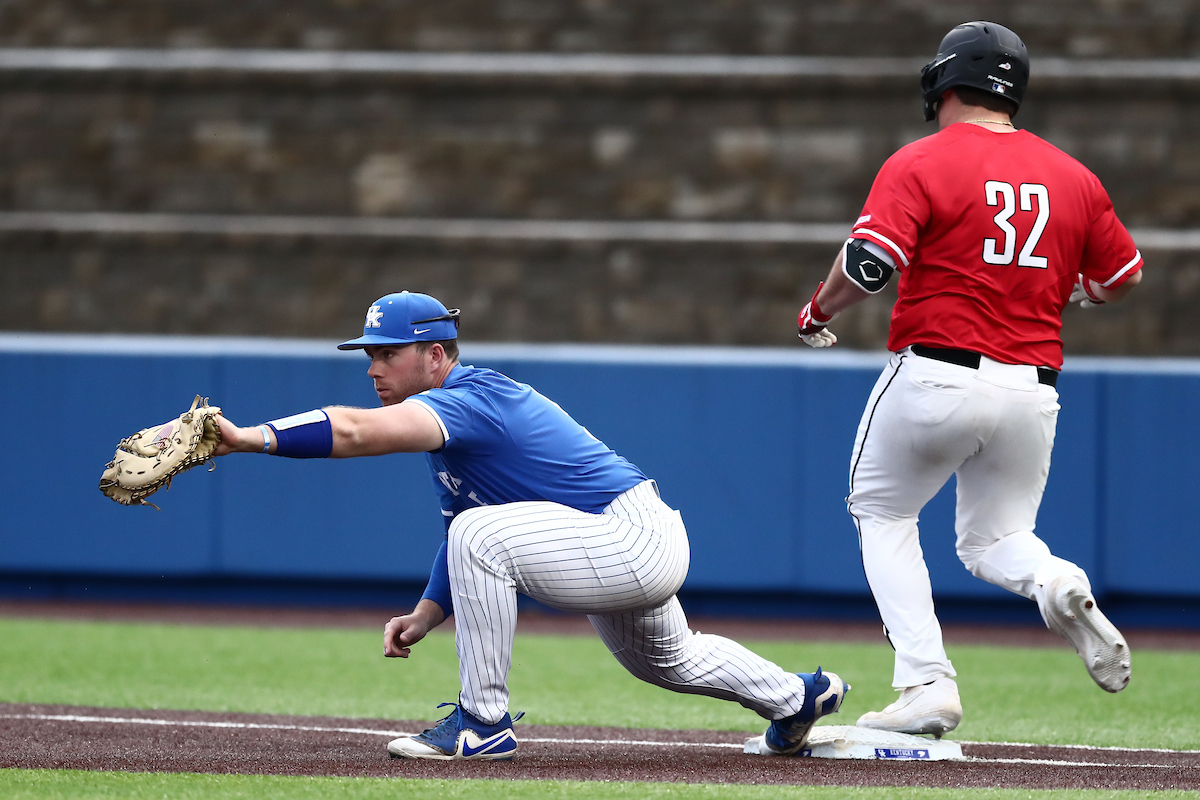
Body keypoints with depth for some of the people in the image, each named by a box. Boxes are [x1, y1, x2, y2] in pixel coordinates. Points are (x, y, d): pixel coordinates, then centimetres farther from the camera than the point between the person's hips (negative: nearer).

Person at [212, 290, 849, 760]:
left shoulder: (468, 401, -24)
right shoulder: (454, 414, 8)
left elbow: (354, 431, -40)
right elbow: (465, 537, 16)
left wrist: (250, 438, -47)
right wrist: (426, 615, 4)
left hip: (636, 545, -12)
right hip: (635, 554, 12)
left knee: (482, 534, -27)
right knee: (671, 665, 35)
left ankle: (484, 724, -18)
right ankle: (797, 697, 58)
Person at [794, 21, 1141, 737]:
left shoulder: (921, 164, -7)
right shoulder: (1073, 176, 8)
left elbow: (867, 264, -18)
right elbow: (1125, 276, 16)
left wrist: (819, 313, 1)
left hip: (937, 375, -4)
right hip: (1032, 392, 4)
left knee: (882, 513, 16)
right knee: (992, 539, 20)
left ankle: (928, 684, 1)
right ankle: (1056, 583, -17)